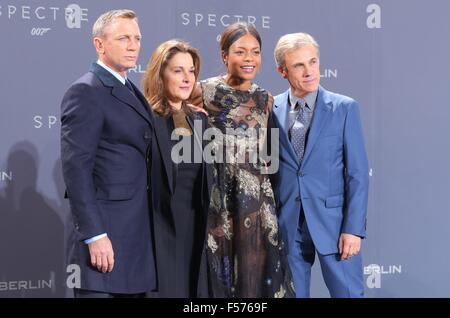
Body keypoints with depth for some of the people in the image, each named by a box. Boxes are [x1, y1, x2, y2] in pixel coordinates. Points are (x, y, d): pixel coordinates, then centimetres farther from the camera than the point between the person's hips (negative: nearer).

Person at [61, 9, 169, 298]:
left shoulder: (131, 91, 18)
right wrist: (94, 236, -21)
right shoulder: (86, 92, -10)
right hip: (106, 233, -9)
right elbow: (76, 168, -17)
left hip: (139, 233, 9)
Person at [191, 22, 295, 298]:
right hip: (216, 200, -3)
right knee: (219, 274, 3)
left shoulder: (265, 100, 8)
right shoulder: (204, 93, -3)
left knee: (257, 272, 3)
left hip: (255, 202, 3)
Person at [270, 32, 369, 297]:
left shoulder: (345, 108, -2)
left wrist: (354, 228, -9)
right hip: (287, 223, 2)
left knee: (347, 292, 0)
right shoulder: (271, 110, 3)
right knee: (292, 293, 9)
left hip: (332, 219, -2)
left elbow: (358, 172, -4)